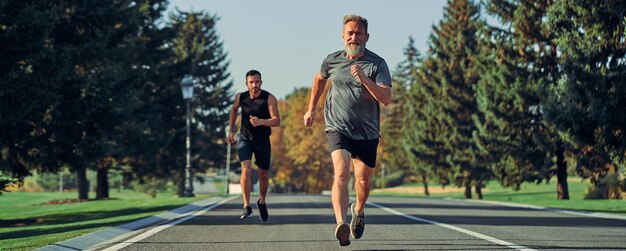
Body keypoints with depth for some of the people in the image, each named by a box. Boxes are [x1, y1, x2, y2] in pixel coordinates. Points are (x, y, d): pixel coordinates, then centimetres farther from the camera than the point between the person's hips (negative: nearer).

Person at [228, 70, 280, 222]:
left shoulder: (269, 99, -17)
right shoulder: (240, 97, -8)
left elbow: (277, 121, -25)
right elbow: (234, 110, 15)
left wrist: (261, 121, -43)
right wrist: (230, 130, 11)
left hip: (263, 141, 0)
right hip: (245, 139, 0)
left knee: (263, 173, 12)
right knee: (246, 169, -21)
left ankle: (262, 202, 39)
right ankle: (247, 207, -18)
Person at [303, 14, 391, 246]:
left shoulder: (377, 64, -6)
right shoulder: (332, 60, 2)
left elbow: (386, 98, -17)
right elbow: (319, 79, 25)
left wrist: (364, 78, -29)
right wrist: (311, 109, 27)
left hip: (367, 132, 1)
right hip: (338, 128, -1)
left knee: (363, 179, 11)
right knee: (341, 173, -23)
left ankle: (358, 212, 44)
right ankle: (341, 224, -39)